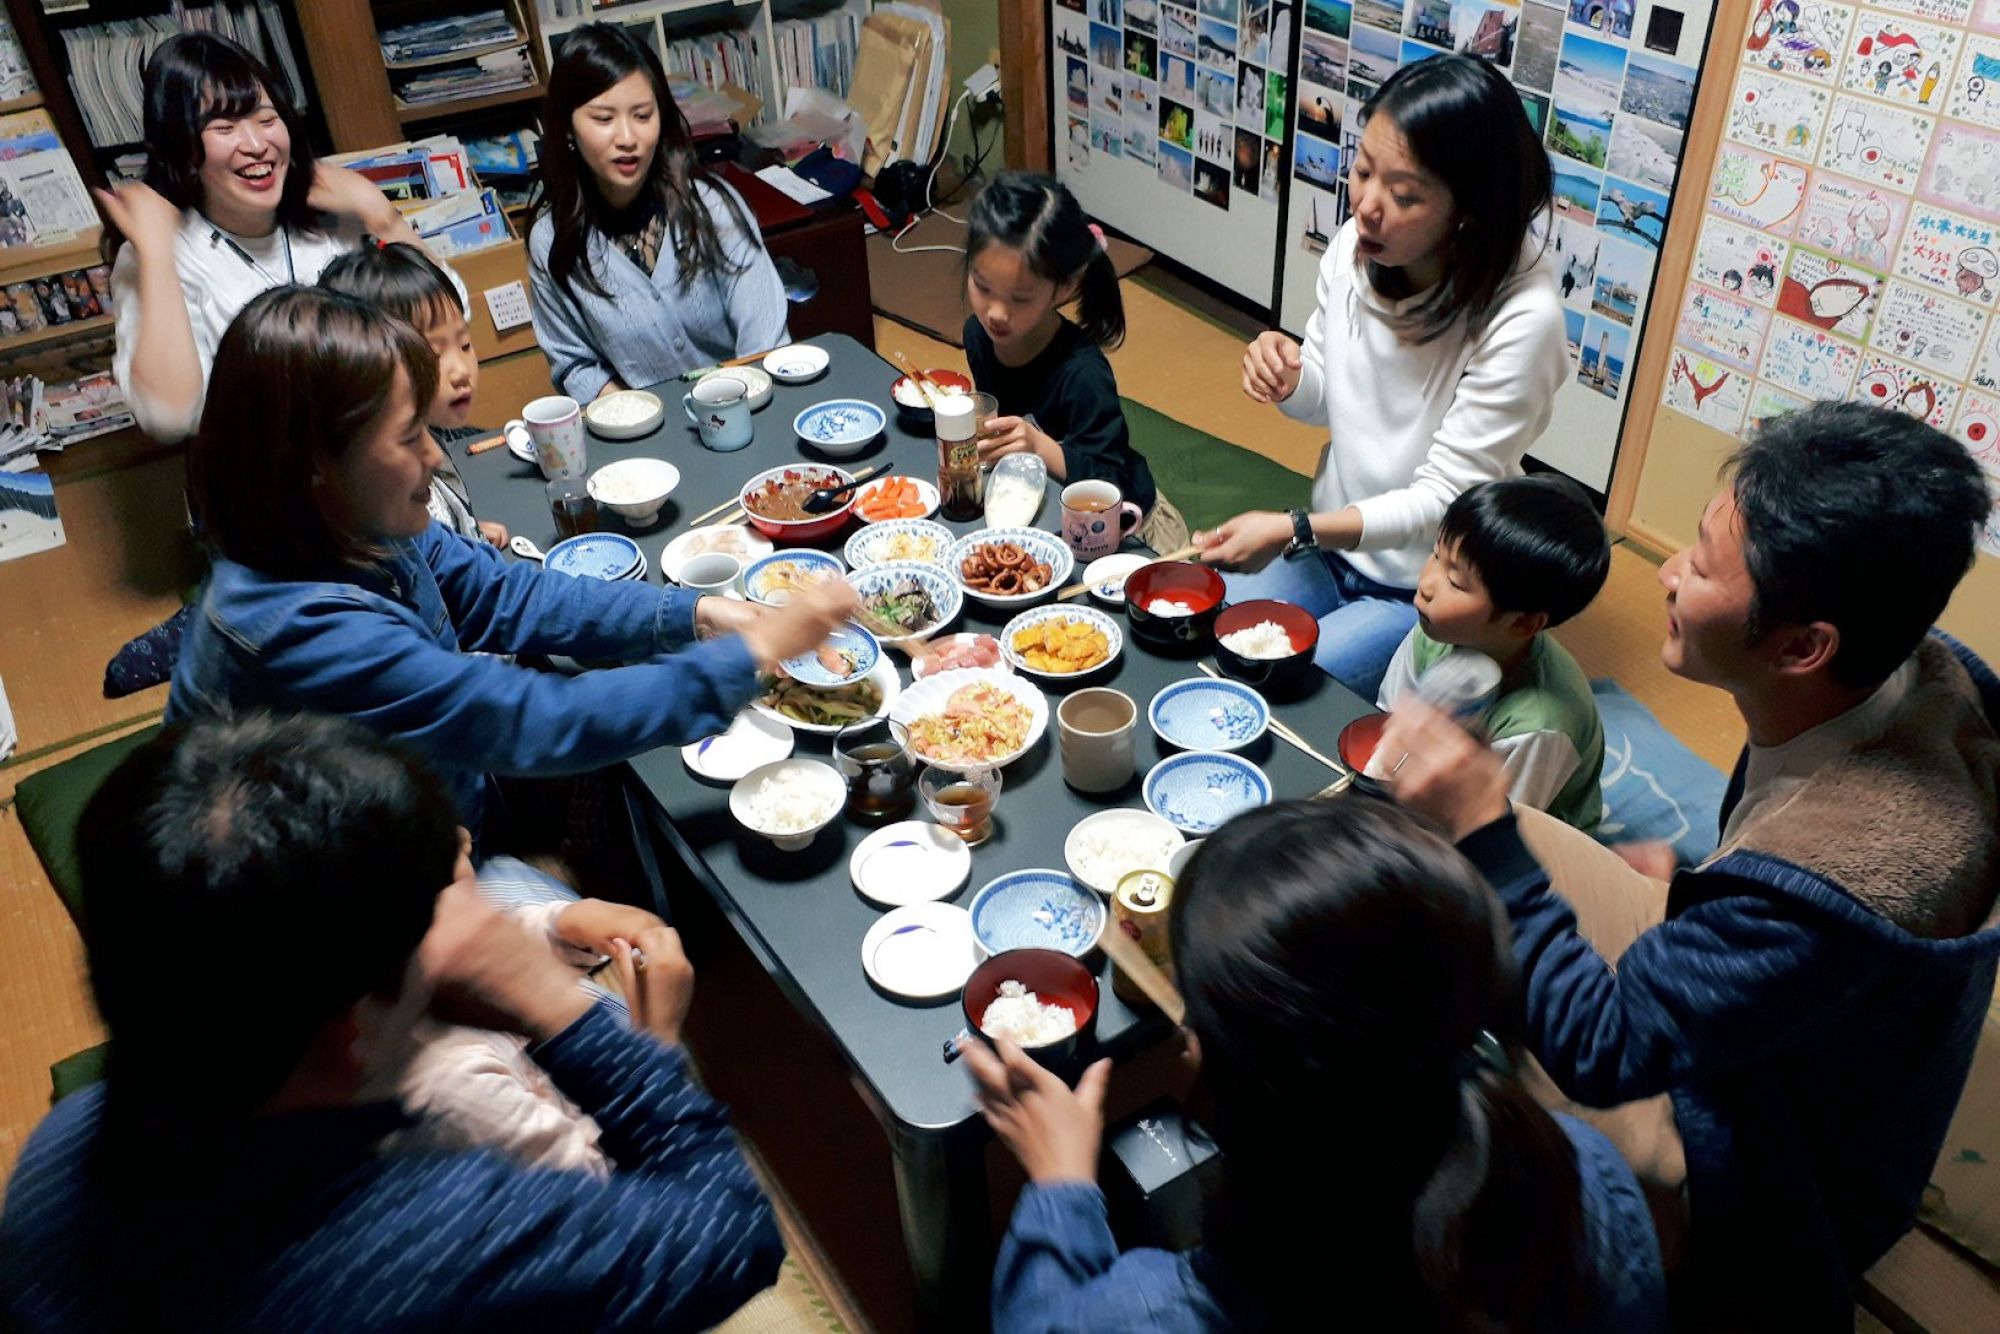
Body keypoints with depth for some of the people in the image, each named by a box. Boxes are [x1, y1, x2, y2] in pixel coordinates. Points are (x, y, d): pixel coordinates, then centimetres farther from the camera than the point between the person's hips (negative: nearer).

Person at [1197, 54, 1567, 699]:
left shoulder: (1521, 319, -27)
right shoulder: (1354, 246, -10)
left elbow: (1444, 498, -23)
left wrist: (1293, 531, -34)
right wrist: (1287, 380, -19)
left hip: (1425, 593, -5)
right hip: (1331, 543, 5)